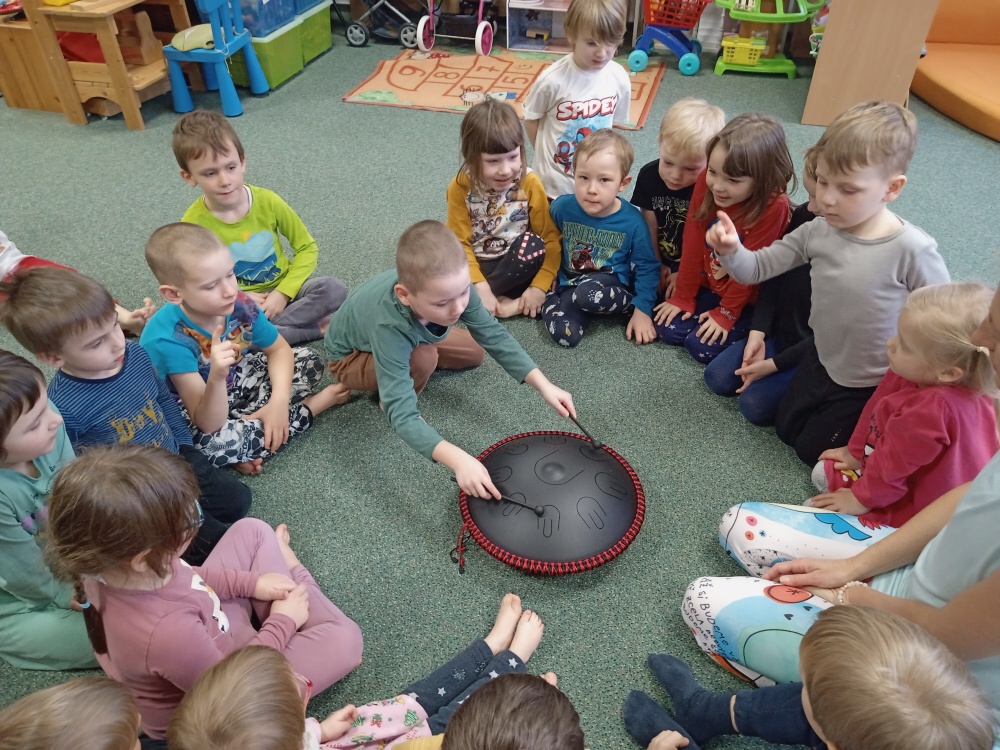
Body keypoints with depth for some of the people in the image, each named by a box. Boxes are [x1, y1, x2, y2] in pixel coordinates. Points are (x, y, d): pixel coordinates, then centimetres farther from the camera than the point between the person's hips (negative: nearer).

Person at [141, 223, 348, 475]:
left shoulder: (239, 304, -23)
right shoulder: (168, 340, -36)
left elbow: (279, 349, -5)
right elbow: (209, 424, -36)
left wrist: (279, 400, -22)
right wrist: (216, 376, -56)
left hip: (234, 383, 5)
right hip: (189, 416, -5)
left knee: (309, 361, -2)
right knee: (213, 443, -38)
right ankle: (316, 403, -17)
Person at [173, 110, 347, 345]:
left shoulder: (268, 201, -13)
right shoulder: (193, 223, -15)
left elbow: (307, 247, -5)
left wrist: (283, 293, -16)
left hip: (282, 289, 1)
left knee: (334, 289, -25)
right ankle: (313, 329, -22)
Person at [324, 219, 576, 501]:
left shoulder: (451, 285, -33)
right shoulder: (390, 326, -47)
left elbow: (494, 335, -22)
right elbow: (402, 415, -50)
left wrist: (544, 386, -29)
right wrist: (457, 459, -62)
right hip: (350, 357, -5)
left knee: (475, 353, 5)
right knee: (424, 359, -33)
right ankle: (386, 396, -2)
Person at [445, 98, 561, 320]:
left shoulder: (529, 183, -13)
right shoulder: (460, 187, -12)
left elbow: (551, 238, -11)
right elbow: (460, 243, -11)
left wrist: (539, 286, -22)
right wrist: (480, 286, -24)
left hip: (516, 267, 1)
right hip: (478, 266, 0)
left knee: (533, 244, -33)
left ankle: (470, 299, -21)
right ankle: (507, 303, -23)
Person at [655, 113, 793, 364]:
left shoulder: (773, 206, -31)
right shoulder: (706, 181, -18)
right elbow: (693, 244, -11)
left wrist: (726, 313, -14)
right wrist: (683, 297, -3)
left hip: (748, 299, -5)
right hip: (708, 286, 5)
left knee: (702, 345, -14)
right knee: (667, 329, -2)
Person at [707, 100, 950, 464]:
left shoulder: (912, 249, -31)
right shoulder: (817, 233, -17)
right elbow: (756, 269, -11)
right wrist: (731, 250, -34)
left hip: (873, 387, -5)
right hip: (822, 363, 5)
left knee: (813, 449, 12)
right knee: (786, 429, 23)